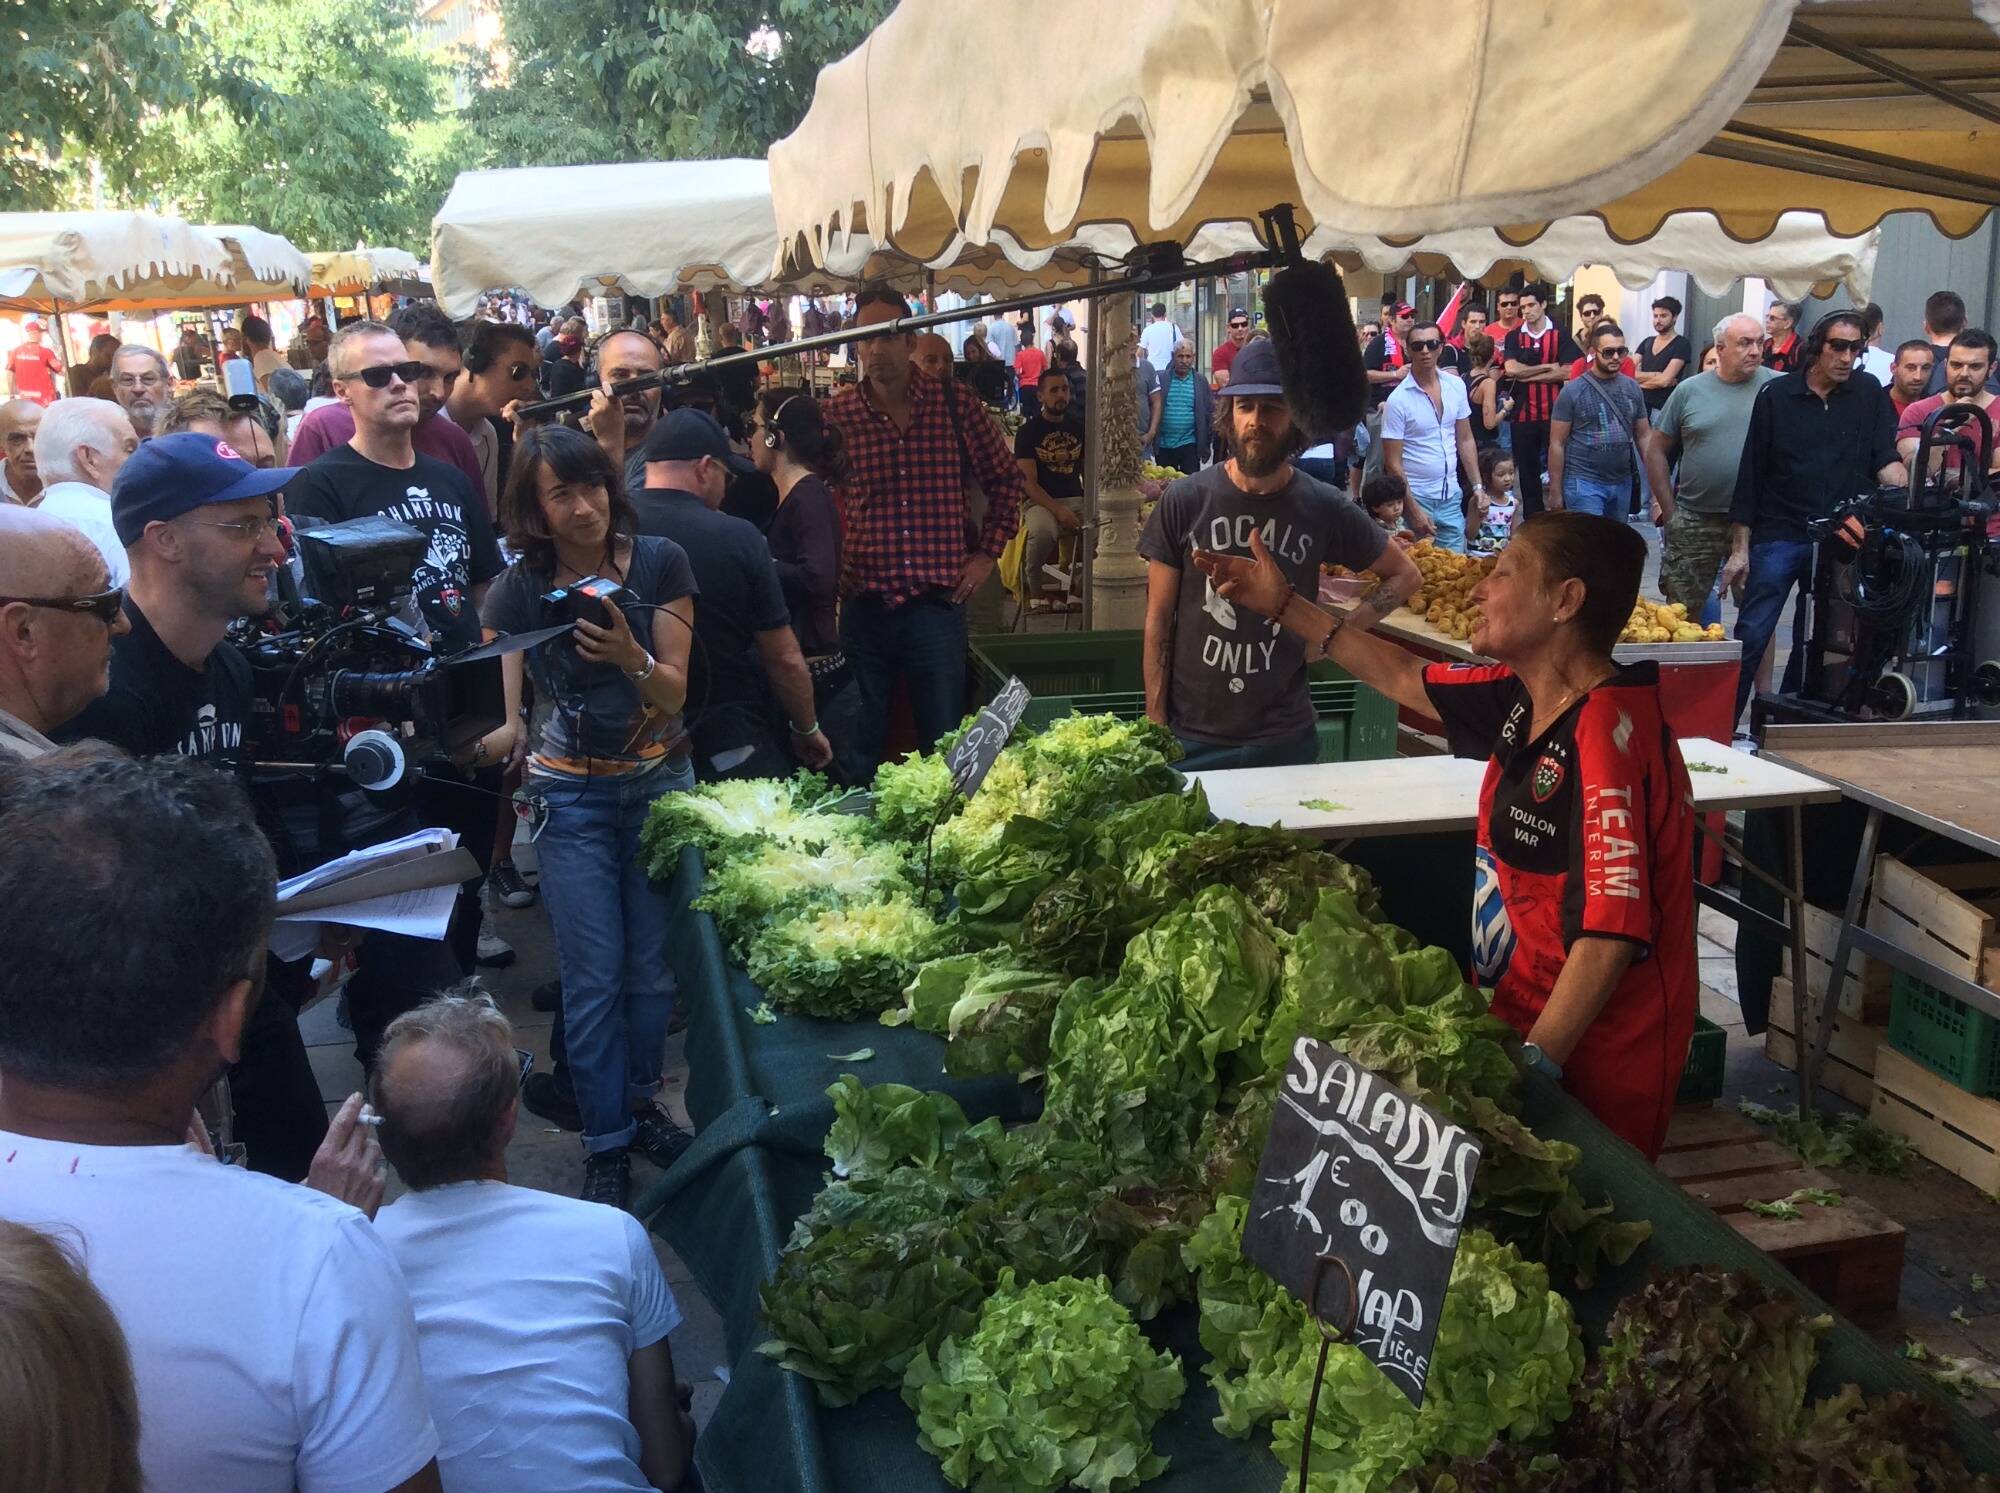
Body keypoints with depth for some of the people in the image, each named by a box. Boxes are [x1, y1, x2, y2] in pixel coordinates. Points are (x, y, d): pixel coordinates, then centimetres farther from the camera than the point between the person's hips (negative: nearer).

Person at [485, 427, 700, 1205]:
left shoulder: (659, 562, -10)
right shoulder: (516, 592, -9)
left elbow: (676, 693, -11)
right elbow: (507, 715, -9)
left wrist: (630, 657, -31)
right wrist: (507, 734, -32)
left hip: (659, 781, 1)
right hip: (571, 796, -1)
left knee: (654, 963, 11)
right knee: (594, 976, 0)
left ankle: (640, 1103, 32)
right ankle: (606, 1142, 14)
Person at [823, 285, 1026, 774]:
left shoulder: (955, 402, 1)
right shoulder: (835, 415, 0)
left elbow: (1006, 479, 12)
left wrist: (987, 553, 6)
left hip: (938, 604, 0)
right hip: (863, 606, 0)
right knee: (858, 751, 9)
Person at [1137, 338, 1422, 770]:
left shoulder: (1324, 507, -3)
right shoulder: (1184, 499, -5)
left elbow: (1404, 575, 11)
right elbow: (1158, 621, -1)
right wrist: (1155, 727, -5)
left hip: (1285, 738, 1)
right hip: (1190, 738, -1)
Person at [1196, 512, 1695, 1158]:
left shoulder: (1607, 730, -26)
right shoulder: (1523, 698, 0)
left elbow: (1611, 933, -31)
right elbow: (1407, 679, 17)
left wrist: (1535, 1063, -30)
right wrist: (1285, 607, 17)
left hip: (1592, 1062, -8)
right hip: (1524, 1026, 8)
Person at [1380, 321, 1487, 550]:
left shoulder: (1456, 386, 3)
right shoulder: (1398, 400, -12)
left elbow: (1465, 441, 12)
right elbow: (1393, 463, -12)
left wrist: (1478, 486, 6)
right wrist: (1413, 511, -15)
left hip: (1451, 497, 5)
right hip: (1417, 498, -5)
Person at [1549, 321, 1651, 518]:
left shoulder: (1632, 388, 6)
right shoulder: (1573, 391, -6)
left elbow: (1644, 435, 12)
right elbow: (1557, 444, -5)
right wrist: (1555, 492, -7)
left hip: (1622, 483, 5)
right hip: (1584, 482, -5)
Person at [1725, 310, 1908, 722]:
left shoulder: (1868, 394, 6)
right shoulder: (1776, 395, 1)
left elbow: (1886, 459, 3)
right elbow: (1751, 473, 1)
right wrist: (1740, 549, -2)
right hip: (1779, 537, -2)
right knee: (1751, 638, -5)